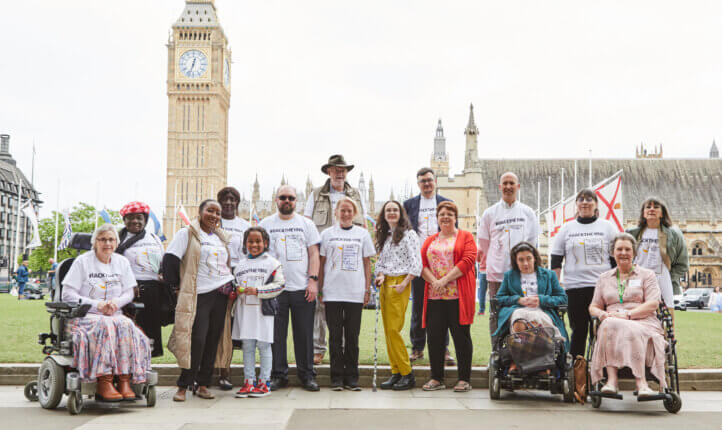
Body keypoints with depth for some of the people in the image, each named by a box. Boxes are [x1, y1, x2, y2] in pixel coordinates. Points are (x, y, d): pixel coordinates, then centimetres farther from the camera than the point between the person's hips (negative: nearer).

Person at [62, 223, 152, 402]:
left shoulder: (122, 262, 15)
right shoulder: (82, 262, 2)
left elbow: (129, 293, 14)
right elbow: (67, 295, -4)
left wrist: (116, 302, -9)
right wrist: (96, 305, -14)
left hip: (114, 314, 4)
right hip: (84, 315, -3)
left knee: (126, 326, -31)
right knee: (105, 326, -36)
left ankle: (125, 381, -34)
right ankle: (103, 384, -41)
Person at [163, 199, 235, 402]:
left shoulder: (221, 238, 18)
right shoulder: (187, 234, 1)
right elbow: (170, 260, -4)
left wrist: (231, 286, 14)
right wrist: (176, 285, -3)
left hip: (221, 296, 5)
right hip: (199, 295, -5)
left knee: (213, 340, 4)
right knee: (196, 340, -12)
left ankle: (203, 384, 12)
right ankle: (183, 386, -4)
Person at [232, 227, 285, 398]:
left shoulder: (272, 263, 0)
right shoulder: (240, 265, 15)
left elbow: (279, 285, -8)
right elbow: (236, 284, 23)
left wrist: (257, 291, -15)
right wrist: (236, 290, -1)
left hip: (263, 310, -4)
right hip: (245, 311, 5)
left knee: (264, 345, 0)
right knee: (247, 347, 6)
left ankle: (264, 383, 6)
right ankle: (249, 382, 11)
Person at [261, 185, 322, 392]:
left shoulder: (306, 224, 10)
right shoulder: (265, 224, 10)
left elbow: (313, 253, 6)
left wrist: (313, 280, -5)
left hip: (303, 289, 0)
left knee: (305, 334, 2)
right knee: (276, 334, 2)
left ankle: (307, 375, 12)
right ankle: (278, 375, 11)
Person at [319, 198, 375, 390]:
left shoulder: (362, 234, 10)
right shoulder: (327, 234, 8)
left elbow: (367, 263, 11)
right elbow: (322, 263, 9)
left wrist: (367, 289, 4)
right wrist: (319, 289, 3)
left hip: (355, 293, 1)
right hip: (332, 293, 0)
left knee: (352, 336, 3)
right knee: (335, 336, 1)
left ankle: (351, 377, 10)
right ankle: (337, 377, 7)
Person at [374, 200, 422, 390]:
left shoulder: (409, 234, -4)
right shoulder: (384, 236, 18)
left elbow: (416, 263, -9)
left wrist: (404, 284, -15)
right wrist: (381, 275, 2)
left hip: (399, 283, -7)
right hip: (385, 285, 7)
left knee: (394, 330, -12)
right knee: (387, 330, 5)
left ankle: (407, 374, -5)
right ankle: (396, 373, 9)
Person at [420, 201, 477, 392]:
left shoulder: (465, 237, 7)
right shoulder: (430, 241, 19)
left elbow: (468, 260, -7)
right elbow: (422, 263, 9)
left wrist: (445, 279, -13)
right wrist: (434, 281, -10)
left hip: (458, 296, -4)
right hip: (434, 296, 4)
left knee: (461, 335, -2)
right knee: (434, 336, 2)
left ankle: (464, 379, 5)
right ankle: (437, 378, 11)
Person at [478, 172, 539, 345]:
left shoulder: (527, 212, 10)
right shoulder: (490, 213, 7)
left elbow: (532, 242, 15)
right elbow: (484, 244, 13)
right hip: (496, 273, 0)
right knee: (496, 315, 1)